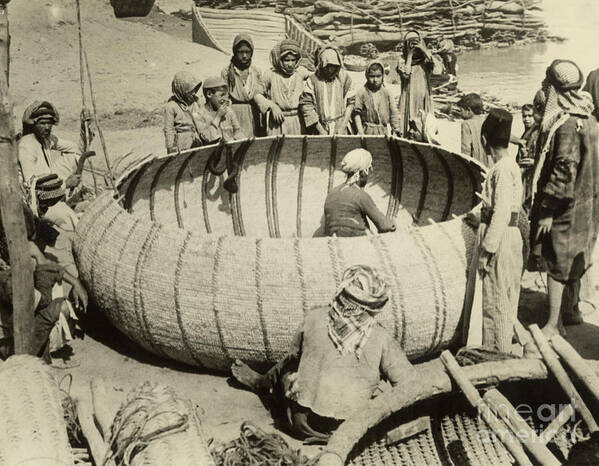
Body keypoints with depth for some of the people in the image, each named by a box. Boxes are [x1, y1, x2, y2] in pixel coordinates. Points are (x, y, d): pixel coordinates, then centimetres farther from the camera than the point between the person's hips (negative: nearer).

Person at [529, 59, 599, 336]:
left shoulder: (567, 125, -22)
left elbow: (565, 170, -26)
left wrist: (549, 210, -22)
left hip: (566, 207, -9)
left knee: (555, 263, -1)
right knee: (572, 261, 21)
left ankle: (553, 325, 7)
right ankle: (571, 310, 37)